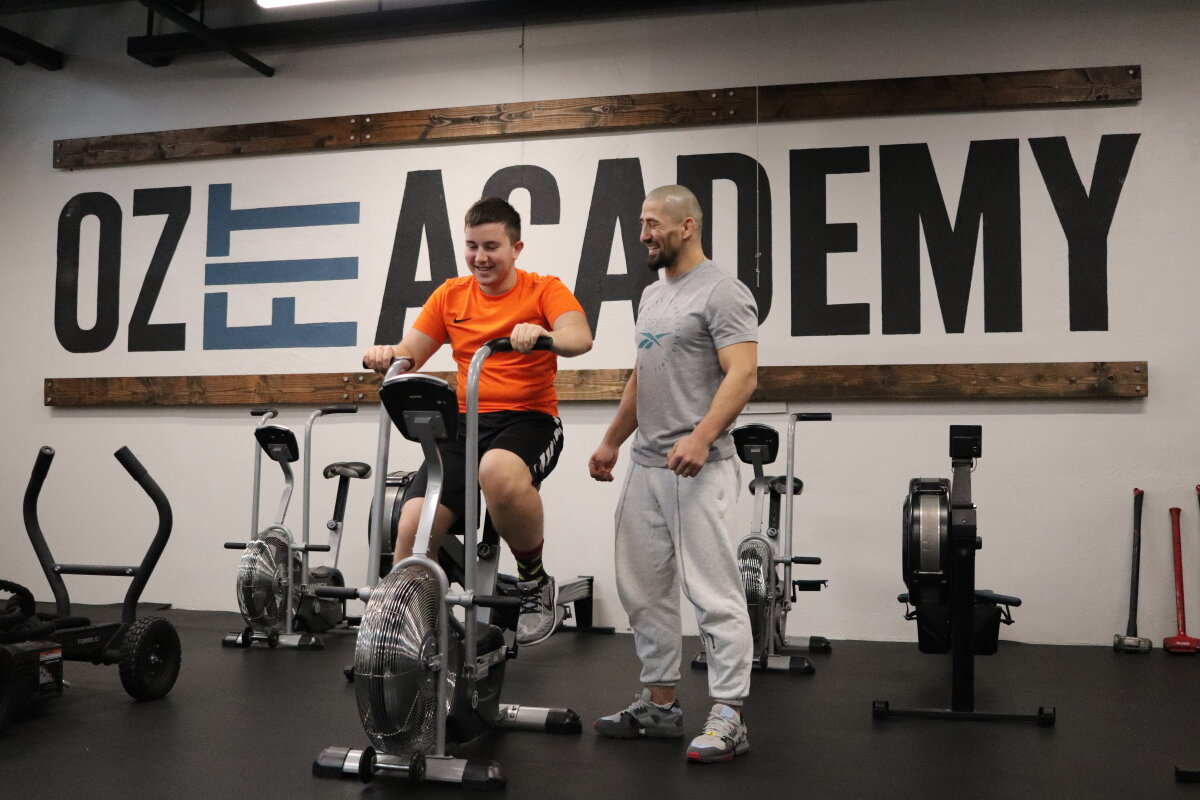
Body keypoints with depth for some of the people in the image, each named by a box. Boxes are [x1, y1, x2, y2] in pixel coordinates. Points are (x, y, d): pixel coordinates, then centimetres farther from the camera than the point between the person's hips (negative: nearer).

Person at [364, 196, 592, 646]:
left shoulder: (544, 290, 1)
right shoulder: (450, 295, 12)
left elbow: (581, 338, -17)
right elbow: (410, 355, 11)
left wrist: (541, 333, -39)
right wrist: (388, 355, -12)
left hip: (528, 419, -4)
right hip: (465, 423, 4)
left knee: (499, 471, -39)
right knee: (411, 525, -17)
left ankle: (535, 583, -14)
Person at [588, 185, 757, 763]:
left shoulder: (721, 292, -10)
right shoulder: (652, 294, 18)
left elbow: (743, 374, -21)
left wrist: (701, 437, -33)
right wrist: (611, 442, 21)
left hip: (697, 469, -10)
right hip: (644, 466, 10)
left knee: (713, 593, -5)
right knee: (643, 590, 13)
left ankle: (728, 717, 3)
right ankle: (659, 703, 24)